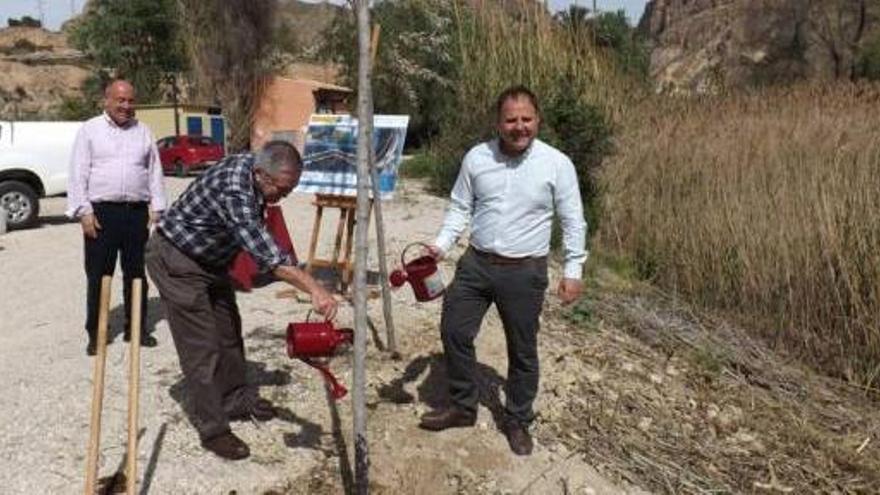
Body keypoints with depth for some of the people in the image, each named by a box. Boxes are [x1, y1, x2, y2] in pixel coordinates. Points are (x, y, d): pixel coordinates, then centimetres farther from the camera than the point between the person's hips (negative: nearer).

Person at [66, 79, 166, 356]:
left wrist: (156, 208, 5)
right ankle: (95, 333, 12)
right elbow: (78, 174, -1)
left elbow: (155, 172, 12)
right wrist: (84, 211, -8)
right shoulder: (89, 130, 3)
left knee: (136, 273, 10)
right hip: (101, 212, -3)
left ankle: (136, 328, 21)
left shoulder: (143, 132, 12)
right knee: (98, 276, 2)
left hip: (137, 212, 3)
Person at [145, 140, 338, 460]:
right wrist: (314, 289, -54)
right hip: (176, 258, -9)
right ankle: (213, 430, 1)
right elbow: (264, 251, -47)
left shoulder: (257, 174, -8)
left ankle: (235, 400, 30)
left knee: (229, 330, 14)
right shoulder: (232, 188, -36)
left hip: (212, 259, 9)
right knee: (201, 344, -8)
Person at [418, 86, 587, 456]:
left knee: (522, 351, 9)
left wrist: (573, 270, -7)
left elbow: (573, 221, -2)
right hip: (476, 263, 3)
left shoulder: (557, 164, -9)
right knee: (454, 332, 7)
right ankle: (463, 407, 30)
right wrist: (442, 244, -6)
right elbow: (460, 208, 7)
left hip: (525, 272, -3)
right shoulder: (476, 158, -2)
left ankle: (517, 422, 31)